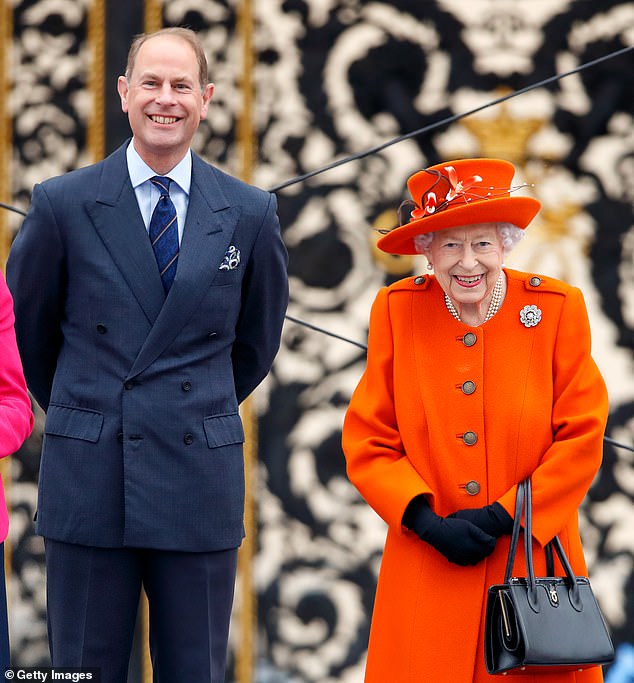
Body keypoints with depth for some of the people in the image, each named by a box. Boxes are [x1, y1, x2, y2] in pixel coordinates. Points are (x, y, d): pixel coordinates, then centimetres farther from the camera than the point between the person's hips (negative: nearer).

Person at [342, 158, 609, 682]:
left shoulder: (558, 309, -2)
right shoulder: (397, 311, 0)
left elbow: (582, 437, -3)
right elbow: (367, 442, 1)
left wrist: (503, 516, -11)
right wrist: (427, 522, -12)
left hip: (535, 563, 0)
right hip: (429, 574, 1)